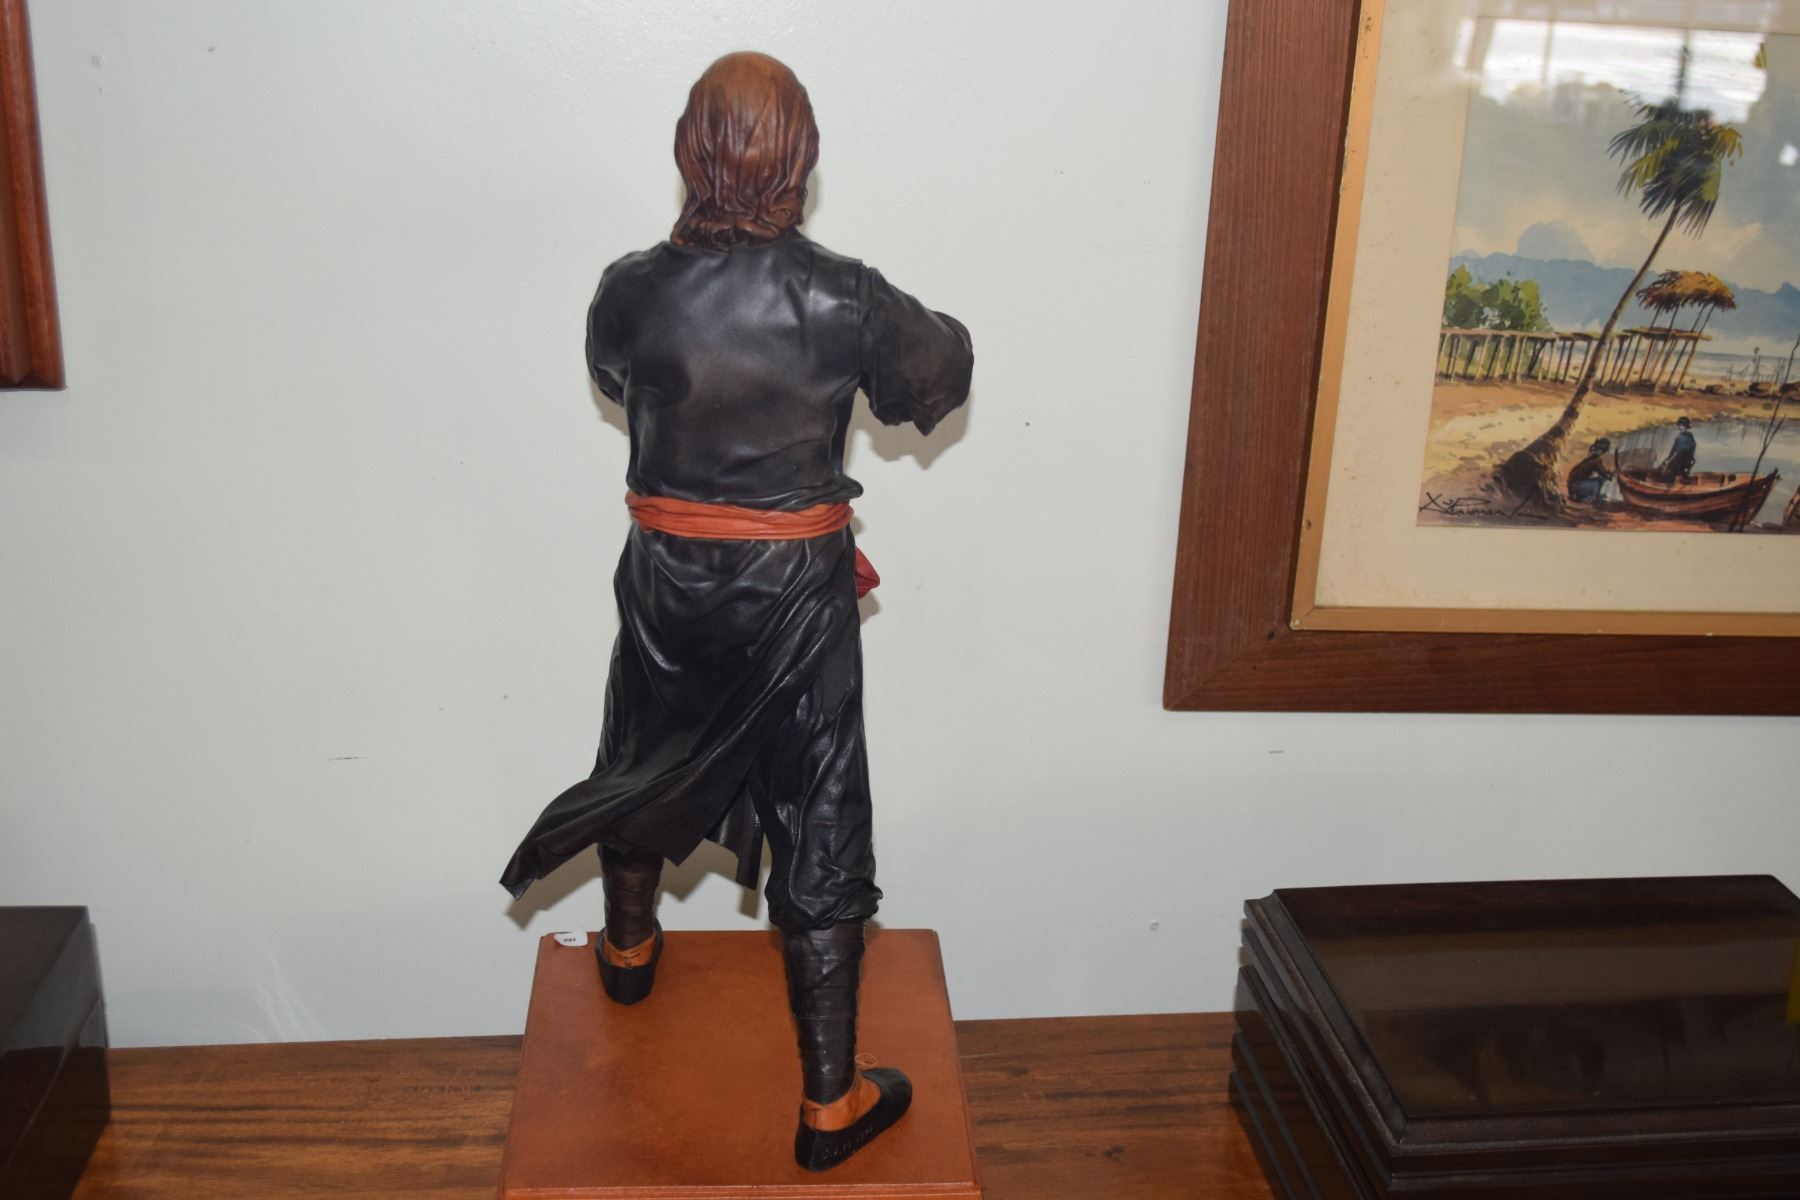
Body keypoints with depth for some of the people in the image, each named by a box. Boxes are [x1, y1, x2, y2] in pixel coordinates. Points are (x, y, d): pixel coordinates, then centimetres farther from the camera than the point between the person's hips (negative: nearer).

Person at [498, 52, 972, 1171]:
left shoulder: (632, 292, -12)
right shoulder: (846, 300, -17)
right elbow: (941, 376, 2)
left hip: (667, 580, 3)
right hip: (797, 594, -2)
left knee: (645, 766, 28)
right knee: (819, 833, 7)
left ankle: (630, 950, 54)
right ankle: (832, 1101, 15)